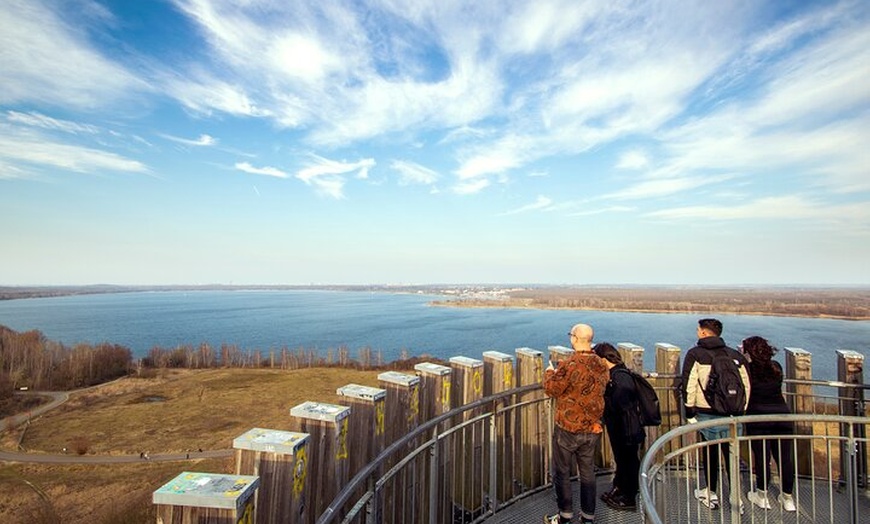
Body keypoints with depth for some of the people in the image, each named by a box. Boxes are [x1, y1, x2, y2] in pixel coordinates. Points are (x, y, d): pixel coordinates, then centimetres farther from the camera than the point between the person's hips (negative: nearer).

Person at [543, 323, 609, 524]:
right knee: (588, 472, 19)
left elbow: (551, 389, -16)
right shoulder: (601, 366, -2)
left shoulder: (569, 365, -23)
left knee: (562, 472, 11)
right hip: (592, 428, 6)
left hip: (568, 428, -6)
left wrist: (550, 373, 4)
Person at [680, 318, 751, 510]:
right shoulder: (735, 355, 4)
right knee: (731, 454, 14)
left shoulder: (695, 354, -8)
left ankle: (711, 494, 27)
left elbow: (689, 385, -13)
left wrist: (690, 412, -3)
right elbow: (746, 385, 6)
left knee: (710, 454, 13)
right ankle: (736, 497, 19)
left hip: (707, 415, -3)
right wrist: (741, 411, 15)